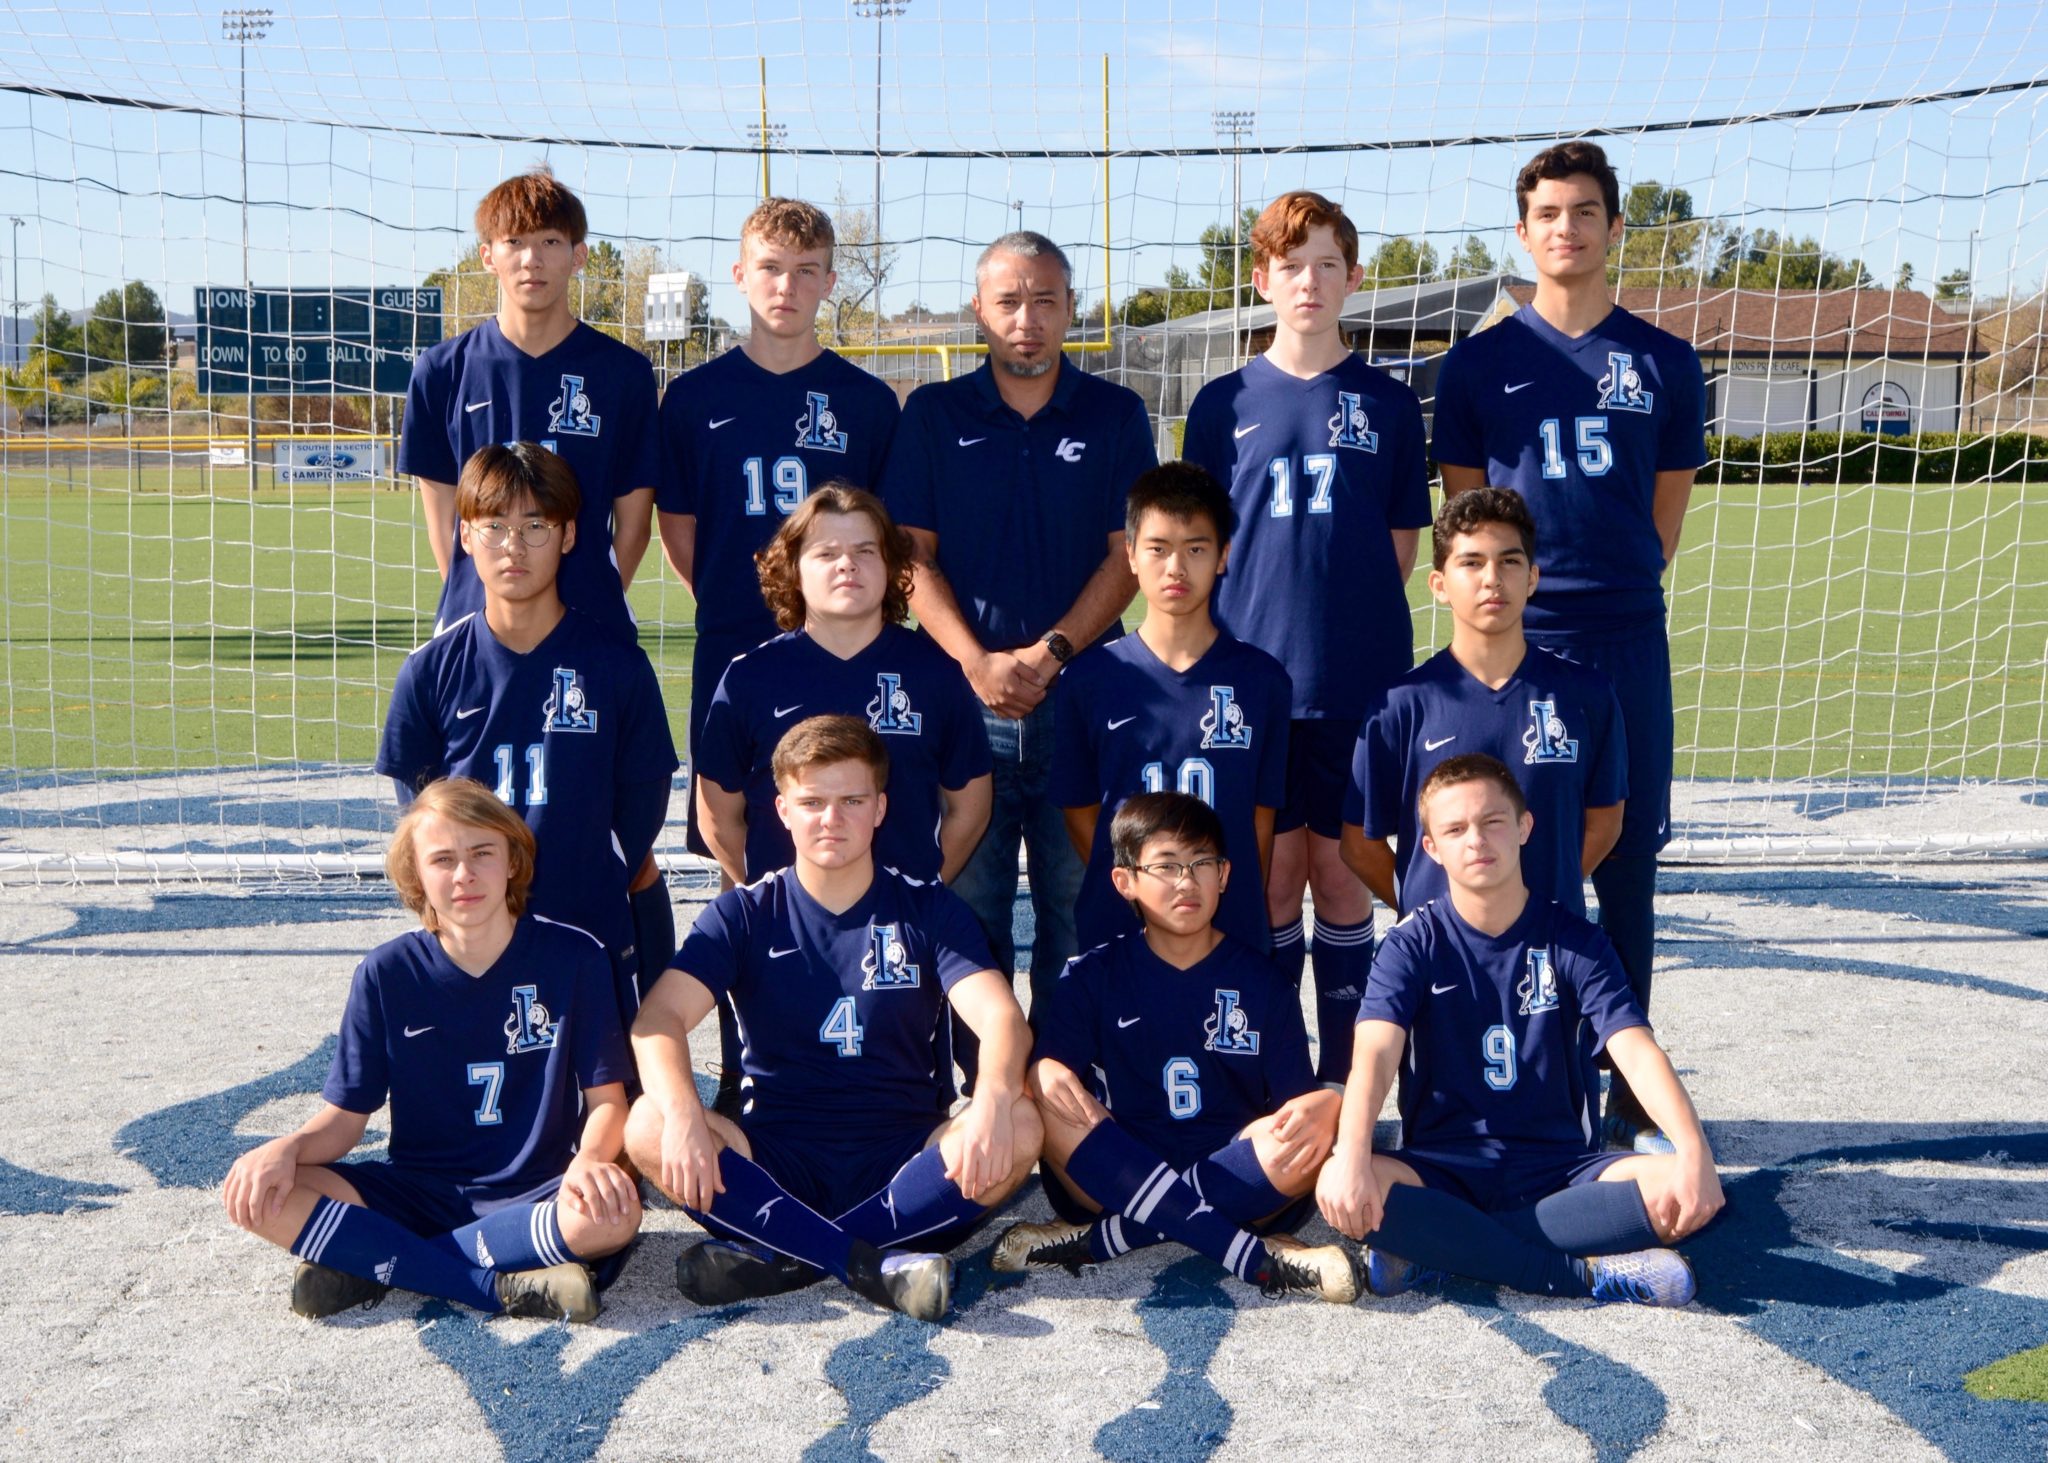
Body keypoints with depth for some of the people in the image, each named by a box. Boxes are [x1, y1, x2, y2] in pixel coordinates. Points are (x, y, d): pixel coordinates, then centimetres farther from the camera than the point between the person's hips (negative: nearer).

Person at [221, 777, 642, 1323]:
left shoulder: (572, 958, -4)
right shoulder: (387, 973, 0)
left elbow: (606, 1097, -4)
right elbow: (345, 1115, 2)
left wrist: (589, 1160, -27)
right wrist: (289, 1148, -21)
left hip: (535, 1192, -2)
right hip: (416, 1190, 2)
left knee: (615, 1213, -36)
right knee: (255, 1195, -21)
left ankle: (366, 1261, -20)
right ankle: (509, 1288, -26)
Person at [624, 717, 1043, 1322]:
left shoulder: (930, 912, 6)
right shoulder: (744, 916, 6)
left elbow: (1001, 1017, -10)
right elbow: (660, 1016, -9)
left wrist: (993, 1102, -33)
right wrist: (682, 1112, -32)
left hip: (902, 1161, 0)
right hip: (774, 1166, 0)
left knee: (1019, 1129, -29)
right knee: (647, 1127, -27)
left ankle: (778, 1255, -27)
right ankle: (878, 1266, -32)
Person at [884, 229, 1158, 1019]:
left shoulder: (1116, 415, 6)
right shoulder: (932, 414, 7)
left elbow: (1129, 556, 2)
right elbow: (913, 556, 3)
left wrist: (1050, 652, -11)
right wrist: (978, 663, -10)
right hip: (964, 694, 0)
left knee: (1077, 903, 4)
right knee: (968, 905, 4)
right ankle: (977, 1074, 15)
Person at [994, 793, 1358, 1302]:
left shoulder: (1263, 983, 8)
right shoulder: (1092, 977, 7)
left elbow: (1296, 1101, 2)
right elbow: (1043, 1064, -3)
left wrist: (1308, 1116, -23)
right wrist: (1042, 1070, -28)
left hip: (1242, 1187, 0)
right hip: (1114, 1178, 0)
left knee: (1325, 1110, -27)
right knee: (1047, 1093, -27)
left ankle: (1103, 1239, -28)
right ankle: (1258, 1258, -34)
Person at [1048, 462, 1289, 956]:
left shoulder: (1261, 680, 0)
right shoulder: (1088, 679, -1)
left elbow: (1262, 817, 3)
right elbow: (1080, 812, 4)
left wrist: (1239, 913, -2)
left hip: (1232, 934, 0)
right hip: (1115, 931, 0)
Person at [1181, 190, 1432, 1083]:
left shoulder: (1387, 403, 6)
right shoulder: (1224, 403, 6)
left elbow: (1401, 546, 9)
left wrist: (1352, 620, 0)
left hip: (1359, 680, 0)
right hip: (1252, 674, 0)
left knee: (1338, 868, 5)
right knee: (1271, 871, 5)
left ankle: (1341, 1077, 17)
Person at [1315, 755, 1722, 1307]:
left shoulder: (1575, 941, 2)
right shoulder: (1414, 944, -1)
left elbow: (1636, 1051, -12)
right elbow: (1375, 1053, -17)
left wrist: (1694, 1152, -31)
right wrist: (1351, 1159, -36)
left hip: (1561, 1168, 1)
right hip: (1442, 1170, -1)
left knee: (1681, 1191, -28)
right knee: (1338, 1188, -32)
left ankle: (1439, 1246, -21)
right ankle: (1589, 1273, -23)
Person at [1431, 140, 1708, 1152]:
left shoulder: (1664, 364, 8)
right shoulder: (1480, 364, 5)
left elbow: (1664, 519, 14)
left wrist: (1608, 593, 11)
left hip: (1626, 648, 1)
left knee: (1627, 867, 6)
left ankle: (1631, 1096, 17)